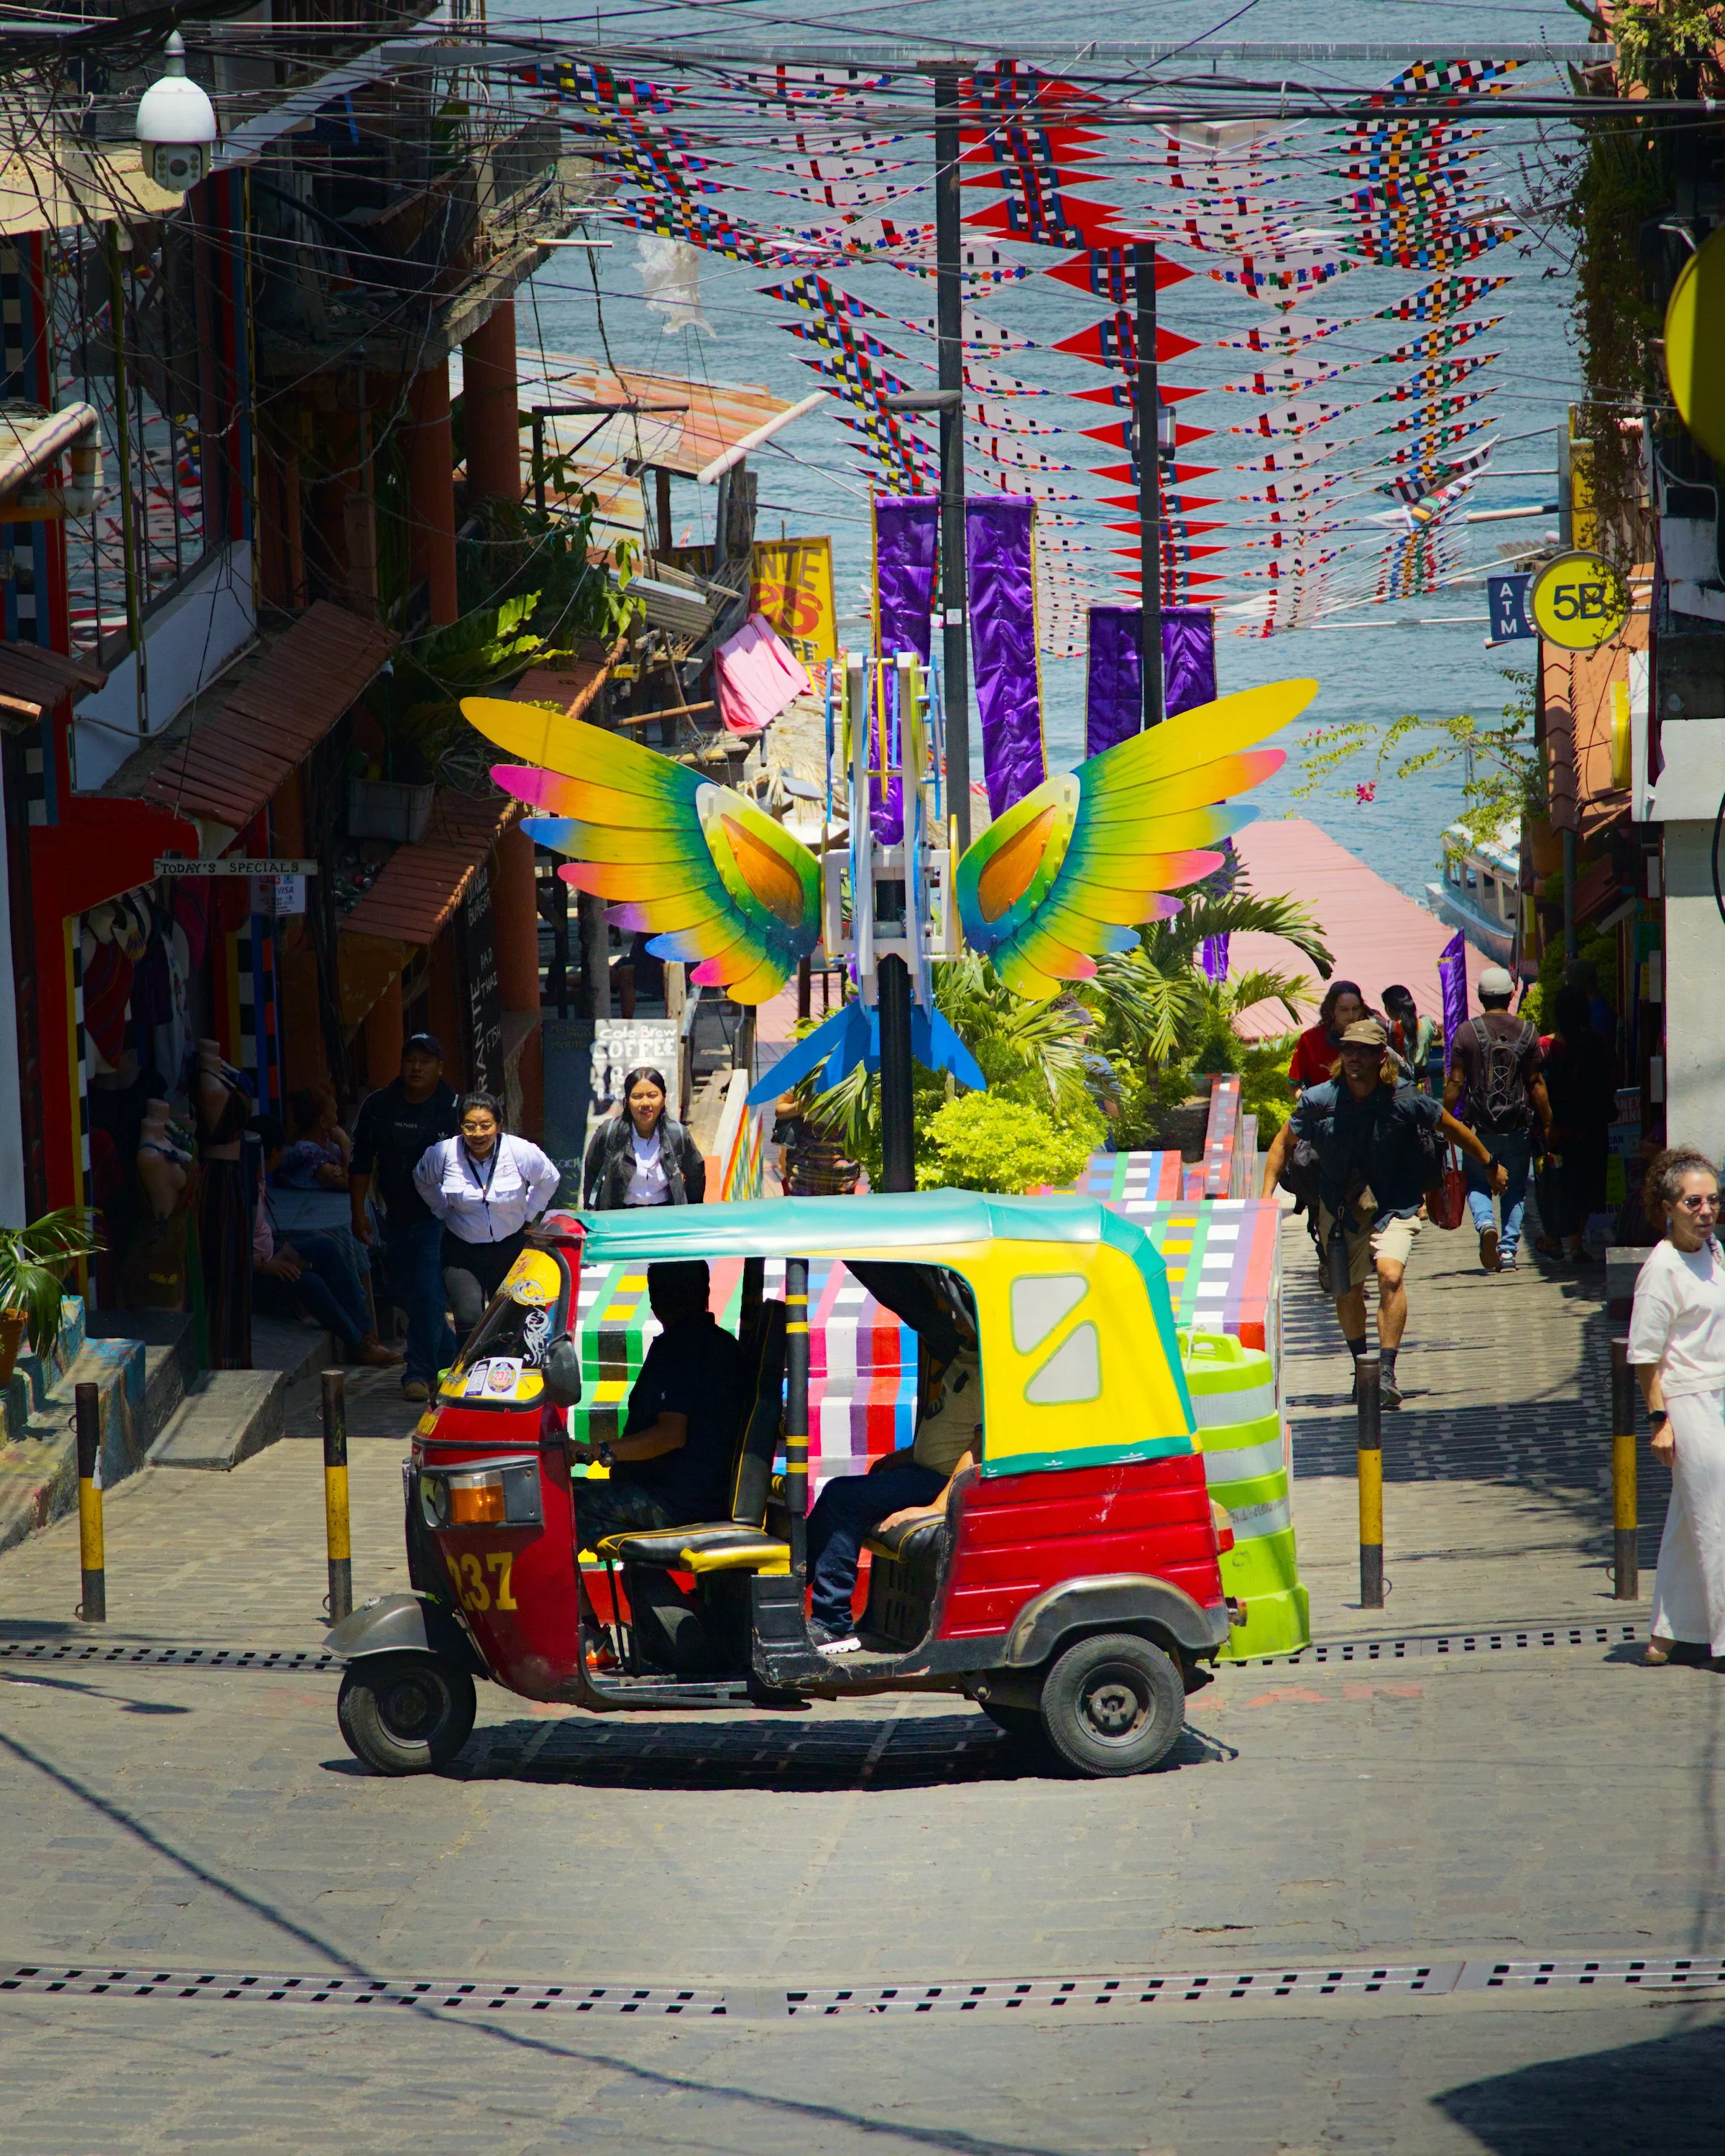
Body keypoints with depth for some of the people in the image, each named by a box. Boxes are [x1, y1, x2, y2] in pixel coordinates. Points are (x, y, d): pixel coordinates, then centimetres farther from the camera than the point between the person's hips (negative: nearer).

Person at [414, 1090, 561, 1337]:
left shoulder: (520, 1152, -13)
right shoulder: (444, 1153, -12)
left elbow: (549, 1178, 8)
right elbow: (423, 1181, 11)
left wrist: (527, 1214, 6)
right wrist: (444, 1212, 7)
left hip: (511, 1246, 1)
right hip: (462, 1250, -1)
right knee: (469, 1318, -19)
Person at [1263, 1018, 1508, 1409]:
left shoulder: (1406, 1101, -15)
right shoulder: (1319, 1101, -12)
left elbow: (1452, 1128, 2)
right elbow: (1284, 1143, 5)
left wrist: (1490, 1165, 14)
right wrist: (1267, 1193, -3)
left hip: (1394, 1206, -3)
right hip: (1340, 1210, 3)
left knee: (1391, 1274, -26)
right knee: (1346, 1293, 12)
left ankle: (1387, 1371, -26)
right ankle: (1361, 1364, 39)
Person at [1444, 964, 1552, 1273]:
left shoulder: (1466, 1032, -5)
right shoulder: (1527, 1031, -1)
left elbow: (1455, 1083, -5)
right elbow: (1536, 1083, -1)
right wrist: (1547, 1123, 6)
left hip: (1480, 1126, -1)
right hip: (1518, 1128, 1)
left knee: (1477, 1184, 13)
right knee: (1515, 1190, 13)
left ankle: (1486, 1223, -15)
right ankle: (1508, 1250, 6)